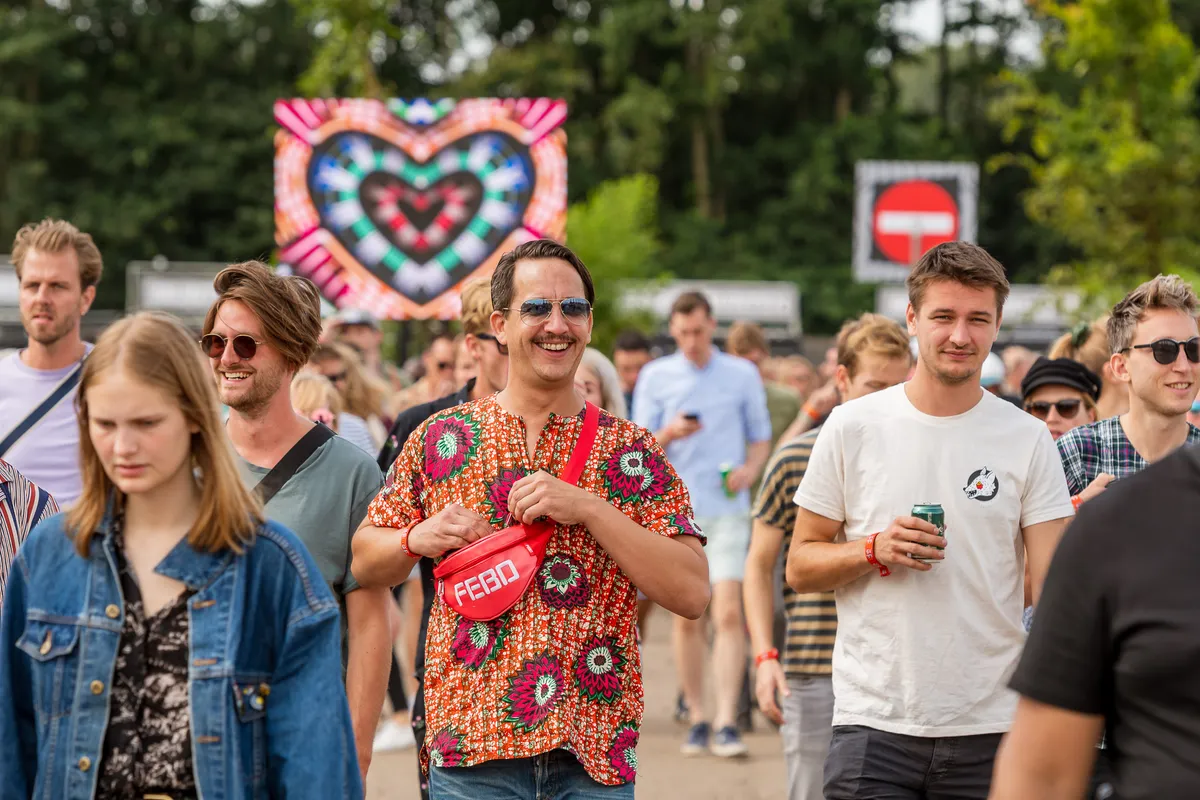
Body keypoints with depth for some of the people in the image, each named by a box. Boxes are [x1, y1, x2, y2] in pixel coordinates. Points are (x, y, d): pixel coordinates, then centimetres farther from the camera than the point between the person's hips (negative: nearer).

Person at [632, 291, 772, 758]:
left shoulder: (743, 375, 8)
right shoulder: (654, 377, 8)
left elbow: (761, 438, 14)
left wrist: (750, 470, -7)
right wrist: (668, 434, -15)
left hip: (727, 510, -1)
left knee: (728, 612, -12)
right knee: (686, 618, 3)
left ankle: (726, 721, -15)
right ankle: (696, 719, 13)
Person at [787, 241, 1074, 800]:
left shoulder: (1027, 440, 2)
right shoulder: (851, 428, 3)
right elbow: (799, 567, 7)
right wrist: (875, 551, -12)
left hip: (991, 731, 1)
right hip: (873, 721, 0)